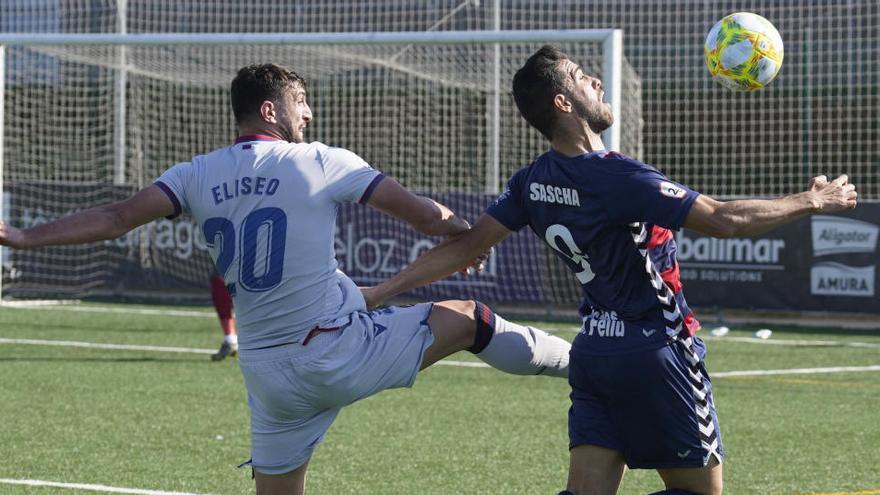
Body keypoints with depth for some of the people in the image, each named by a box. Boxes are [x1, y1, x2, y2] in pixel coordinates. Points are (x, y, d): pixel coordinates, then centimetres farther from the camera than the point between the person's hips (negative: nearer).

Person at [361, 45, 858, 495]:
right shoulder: (617, 177, -21)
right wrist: (812, 201, -7)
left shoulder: (532, 183, 1)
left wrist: (378, 292, 11)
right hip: (656, 352, -7)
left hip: (594, 351, 7)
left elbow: (464, 248, 3)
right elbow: (724, 220, -20)